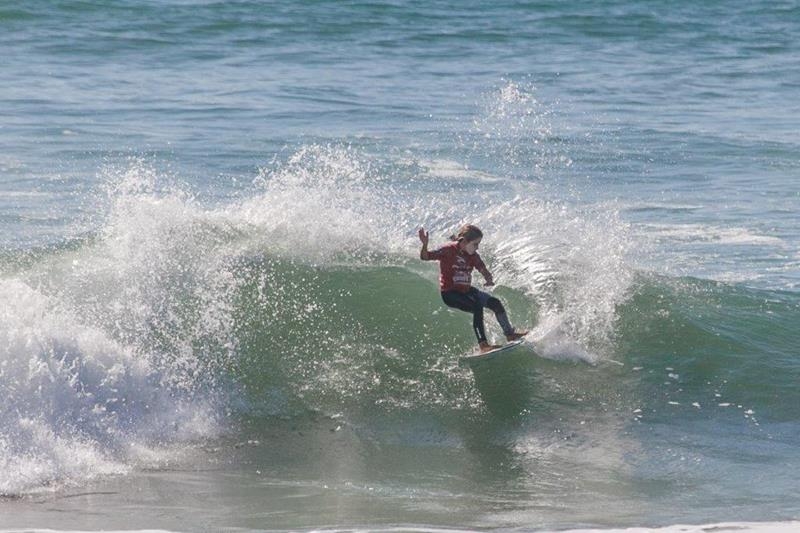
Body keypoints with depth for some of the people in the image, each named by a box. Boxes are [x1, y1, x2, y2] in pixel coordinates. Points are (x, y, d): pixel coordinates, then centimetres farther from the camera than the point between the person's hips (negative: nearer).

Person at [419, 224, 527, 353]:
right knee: (477, 307, -28)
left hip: (466, 290, 8)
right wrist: (425, 244, -43)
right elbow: (425, 257, -21)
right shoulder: (449, 251, -16)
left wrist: (489, 279, -26)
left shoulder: (473, 256, 3)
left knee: (496, 303, 3)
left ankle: (510, 333, 18)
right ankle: (483, 344, -29)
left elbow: (483, 270, -1)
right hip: (449, 293, -8)